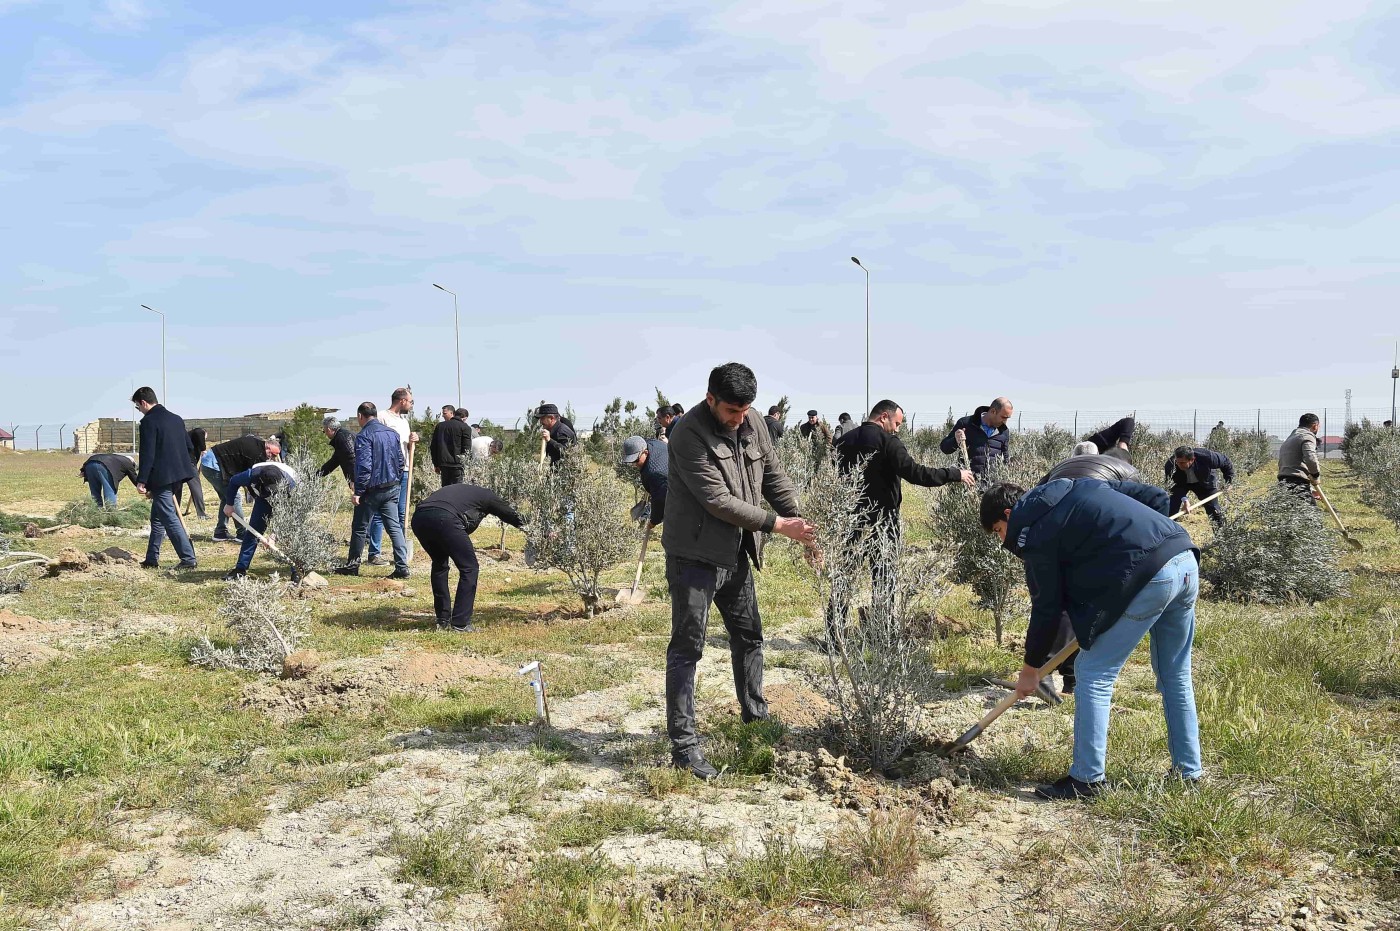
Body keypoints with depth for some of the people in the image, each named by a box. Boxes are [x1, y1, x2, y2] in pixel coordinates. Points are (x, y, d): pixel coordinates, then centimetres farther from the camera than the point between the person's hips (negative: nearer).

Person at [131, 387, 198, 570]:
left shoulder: (149, 421, -12)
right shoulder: (176, 418, 14)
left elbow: (147, 453, -17)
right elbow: (189, 446, 17)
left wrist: (141, 481, -16)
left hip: (161, 477, -9)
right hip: (178, 474, 9)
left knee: (170, 519, -6)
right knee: (157, 517, 18)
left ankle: (188, 558, -10)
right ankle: (152, 559, 24)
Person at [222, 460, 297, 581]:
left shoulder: (289, 482, -43)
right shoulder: (252, 475, -38)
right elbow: (233, 481, -13)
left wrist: (273, 533, -37)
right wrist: (229, 505, -4)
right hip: (264, 499, 2)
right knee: (252, 531, -1)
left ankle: (296, 570, -11)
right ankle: (240, 569, 8)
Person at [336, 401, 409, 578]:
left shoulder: (364, 436, -13)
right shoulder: (393, 433, 8)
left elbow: (364, 466, -19)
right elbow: (400, 461, 14)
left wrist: (358, 492, -15)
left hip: (372, 489, -6)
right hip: (392, 488, 6)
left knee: (359, 528, 9)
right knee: (395, 527, 4)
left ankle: (352, 565, 21)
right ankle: (402, 567, -4)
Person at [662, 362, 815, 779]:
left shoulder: (753, 423, 1)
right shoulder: (689, 433, -21)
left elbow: (774, 476, 8)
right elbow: (718, 500, -24)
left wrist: (801, 527, -3)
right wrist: (777, 524, -21)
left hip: (736, 552, 8)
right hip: (695, 554, -7)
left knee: (749, 636, 20)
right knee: (687, 647, -4)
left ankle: (755, 714, 39)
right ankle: (683, 745, 1)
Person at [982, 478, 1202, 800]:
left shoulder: (1033, 533, 0)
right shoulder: (1079, 486, 22)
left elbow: (1046, 607, 3)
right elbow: (1155, 496, 20)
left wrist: (1030, 668, 15)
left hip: (1150, 578, -9)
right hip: (1187, 561, 9)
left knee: (1093, 674, 2)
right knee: (1175, 676, 21)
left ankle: (1087, 779, 7)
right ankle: (1188, 770, 30)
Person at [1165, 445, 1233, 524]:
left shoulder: (1205, 457, -37)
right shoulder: (1171, 464, -36)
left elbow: (1226, 462, -17)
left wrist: (1228, 481, -11)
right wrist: (1184, 500, -40)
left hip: (1204, 482, 0)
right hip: (1182, 483, 0)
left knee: (1215, 511, 0)